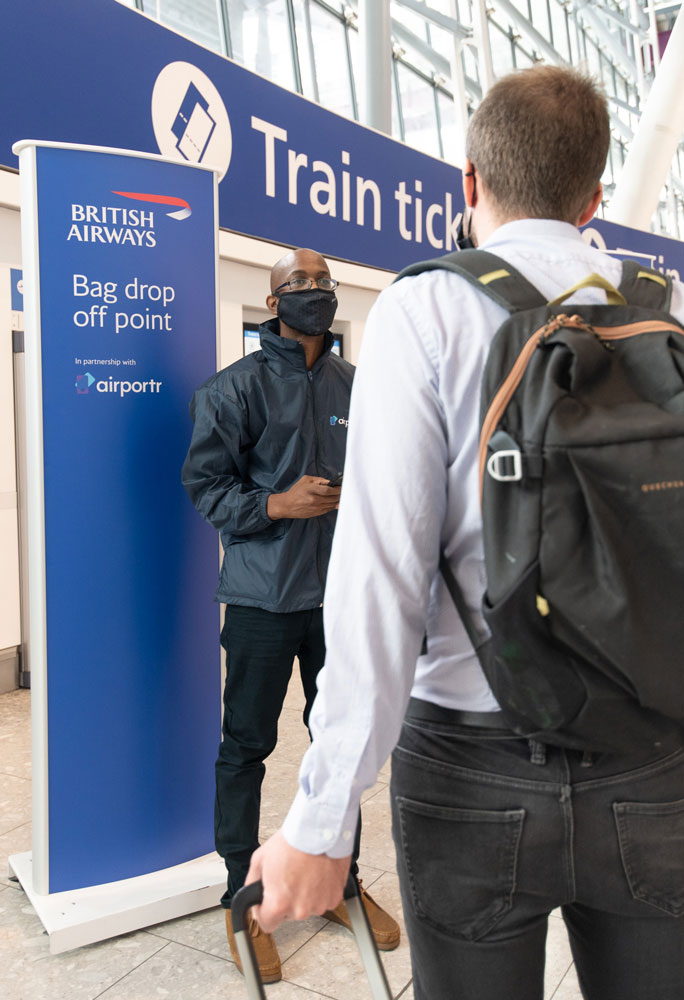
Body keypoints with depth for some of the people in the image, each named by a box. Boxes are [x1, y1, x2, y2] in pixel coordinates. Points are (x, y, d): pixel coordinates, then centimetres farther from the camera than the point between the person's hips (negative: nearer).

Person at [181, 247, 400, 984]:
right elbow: (204, 481, -6)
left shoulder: (355, 386, 7)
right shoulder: (237, 385, -5)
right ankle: (242, 896, 27)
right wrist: (277, 505, -18)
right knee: (246, 744, 6)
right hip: (264, 596, -4)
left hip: (342, 592, 5)